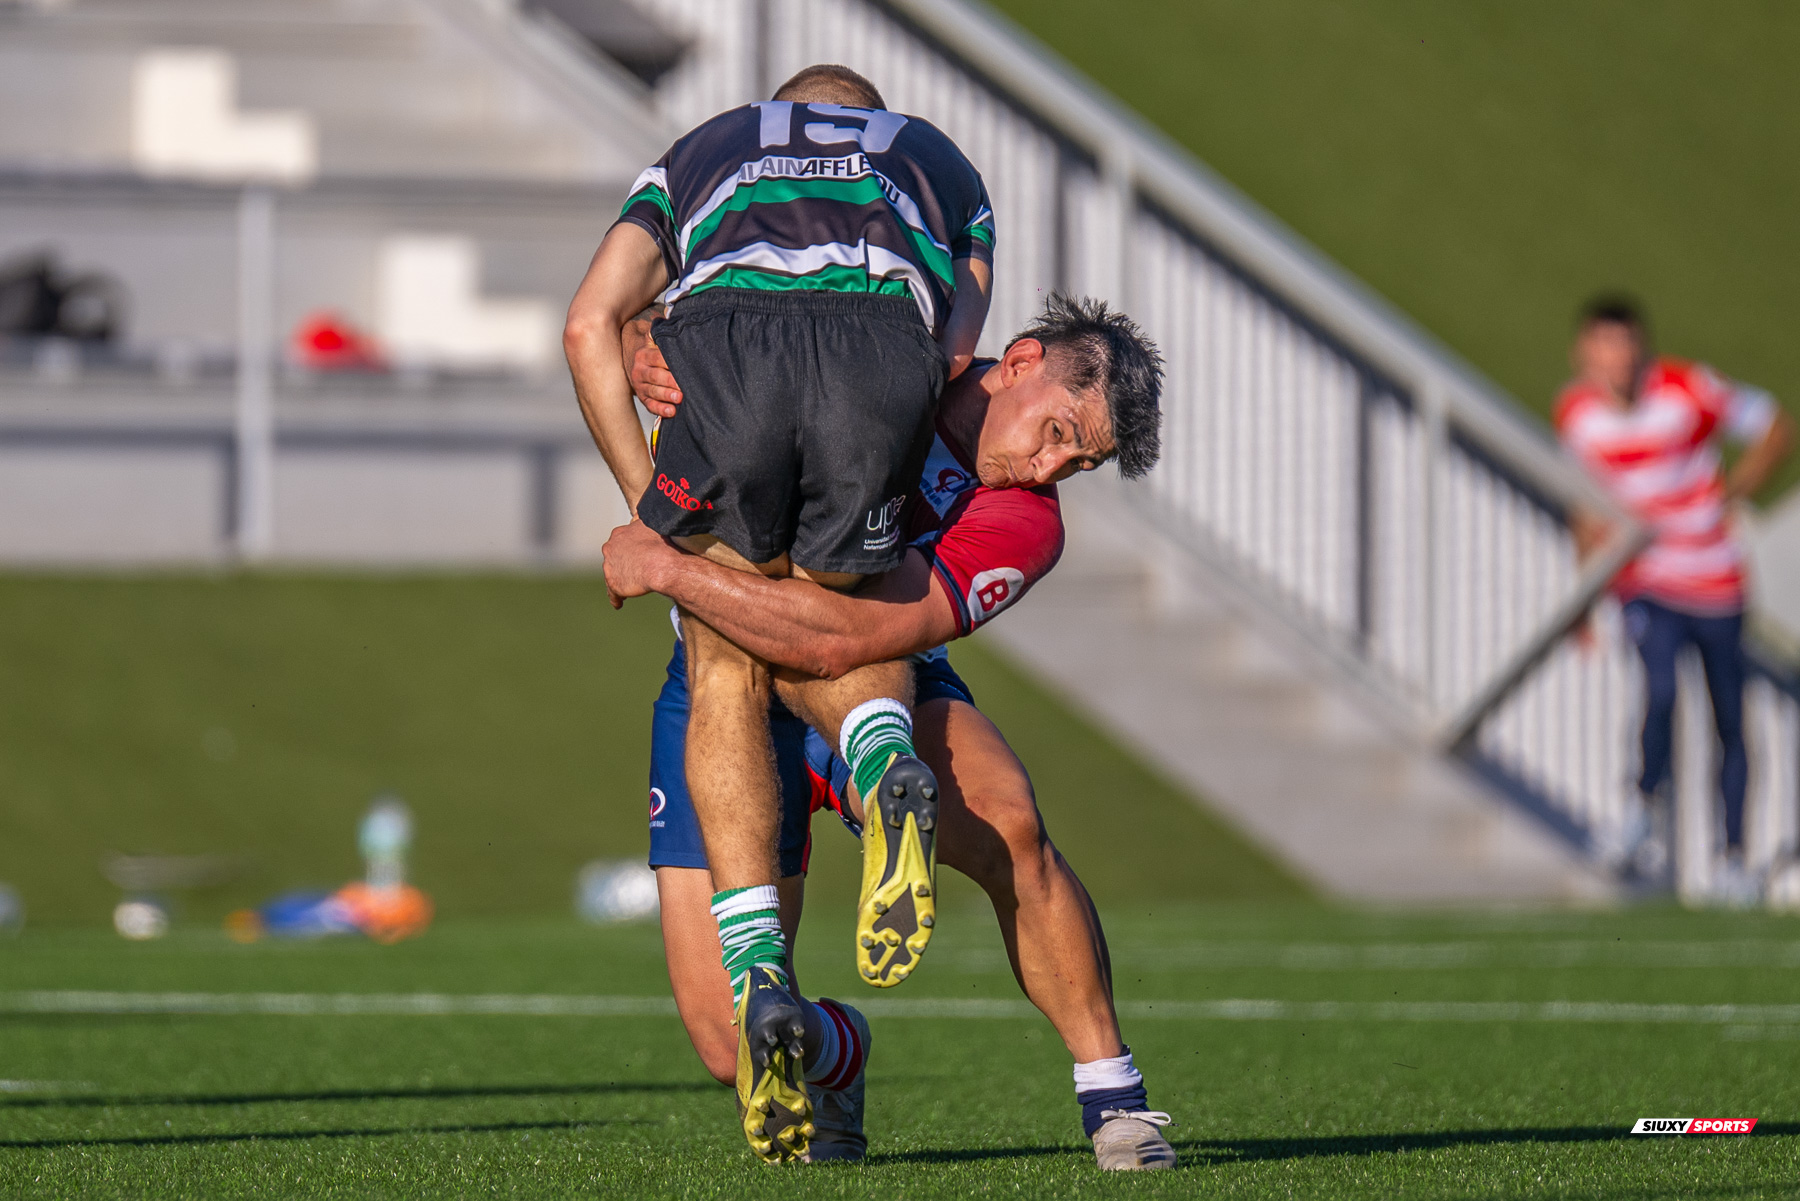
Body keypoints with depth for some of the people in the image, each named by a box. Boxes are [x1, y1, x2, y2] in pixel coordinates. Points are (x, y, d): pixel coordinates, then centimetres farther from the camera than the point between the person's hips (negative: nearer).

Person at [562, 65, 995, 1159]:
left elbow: (593, 321, 21)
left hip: (723, 333, 0)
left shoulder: (705, 151, 39)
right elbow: (959, 358, 22)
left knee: (729, 672, 15)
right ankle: (889, 766, -14)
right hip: (885, 346, 0)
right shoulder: (940, 159, 40)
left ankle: (760, 980, -3)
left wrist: (650, 503, 21)